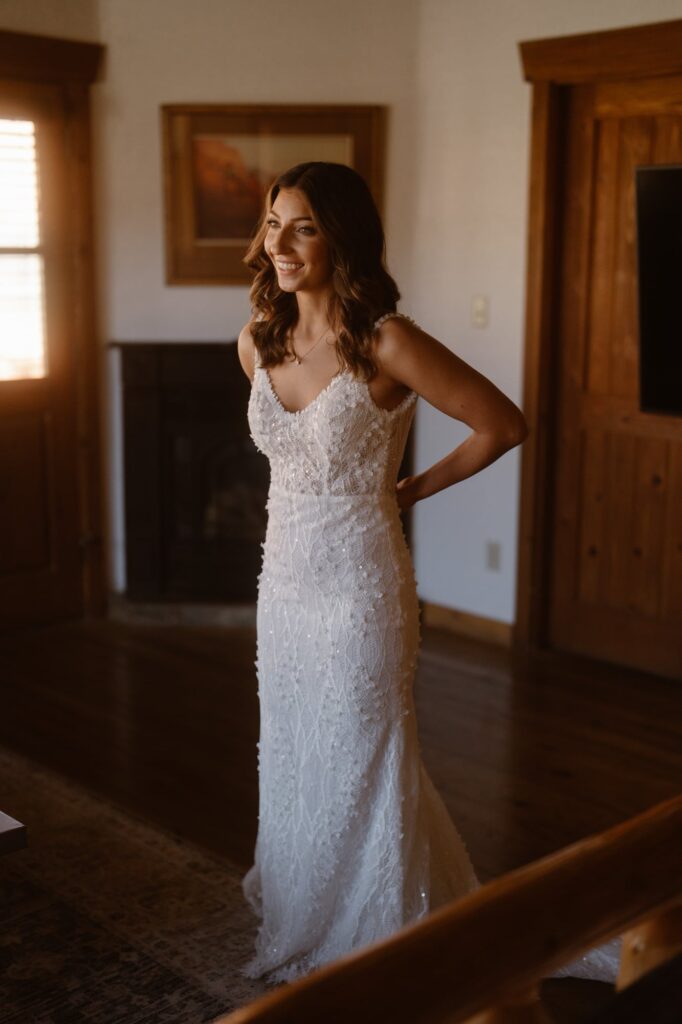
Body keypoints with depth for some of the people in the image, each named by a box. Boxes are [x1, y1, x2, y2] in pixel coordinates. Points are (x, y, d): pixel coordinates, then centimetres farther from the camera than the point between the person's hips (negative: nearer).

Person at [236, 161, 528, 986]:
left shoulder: (387, 344, -19)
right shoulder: (257, 342, 0)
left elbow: (504, 425, -11)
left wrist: (415, 488, -4)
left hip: (359, 585, -6)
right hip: (285, 579, 7)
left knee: (361, 768, 6)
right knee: (290, 762, 18)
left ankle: (374, 955, 28)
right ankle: (301, 940, 39)